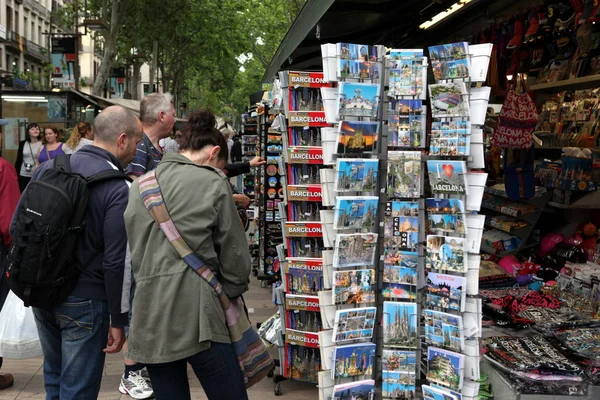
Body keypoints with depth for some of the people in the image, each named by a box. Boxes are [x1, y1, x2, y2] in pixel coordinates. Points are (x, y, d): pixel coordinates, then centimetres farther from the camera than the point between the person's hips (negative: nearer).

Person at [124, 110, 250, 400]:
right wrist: (232, 294, 16)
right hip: (194, 310, -6)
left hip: (148, 313, 6)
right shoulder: (212, 183, -2)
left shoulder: (139, 185, 14)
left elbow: (133, 250, 17)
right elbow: (234, 253, 1)